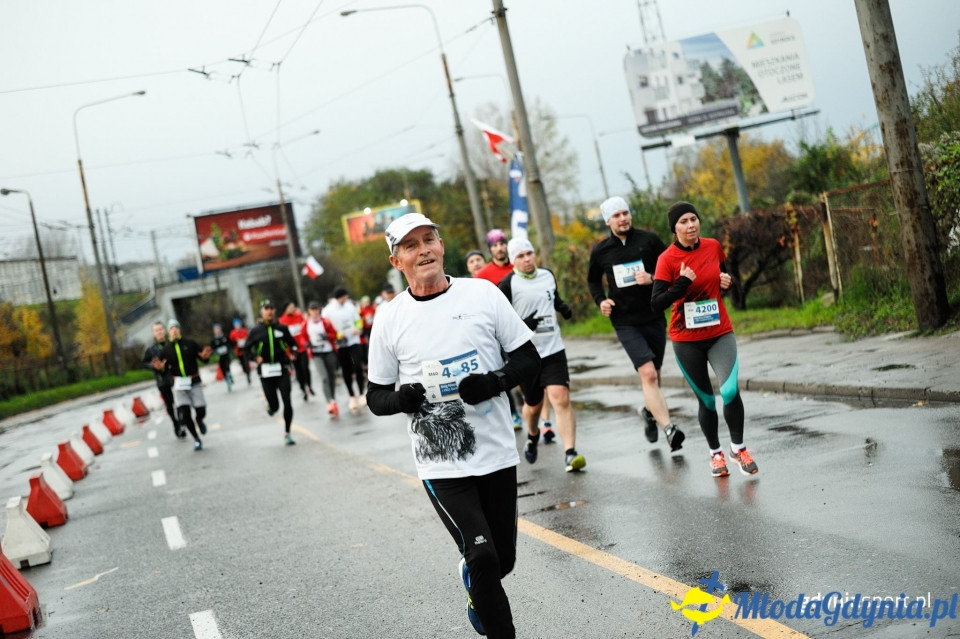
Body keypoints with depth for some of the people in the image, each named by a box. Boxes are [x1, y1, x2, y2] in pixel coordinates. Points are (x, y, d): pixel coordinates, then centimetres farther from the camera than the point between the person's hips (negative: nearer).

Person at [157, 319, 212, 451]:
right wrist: (160, 367, -20)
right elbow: (165, 370, 2)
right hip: (179, 385, 0)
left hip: (194, 382, 0)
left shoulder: (190, 344, -1)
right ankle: (196, 439, 10)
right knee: (185, 413, -9)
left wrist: (205, 356, -20)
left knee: (201, 412, -3)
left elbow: (203, 359, 3)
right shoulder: (166, 349, 0)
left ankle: (199, 421, 37)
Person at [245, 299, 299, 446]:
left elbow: (292, 343, 14)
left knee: (287, 401, -9)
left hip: (282, 369, 1)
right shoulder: (256, 331, 1)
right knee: (274, 406, 2)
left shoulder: (282, 328, 4)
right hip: (265, 372, 0)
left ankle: (287, 433, 4)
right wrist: (255, 358, -11)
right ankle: (271, 406, 42)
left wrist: (294, 353, -6)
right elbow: (248, 349, 7)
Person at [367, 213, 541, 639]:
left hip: (498, 455, 2)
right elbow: (376, 397, 6)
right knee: (483, 557, -14)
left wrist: (495, 381, -16)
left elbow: (529, 360, 3)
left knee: (503, 559, 13)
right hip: (441, 465, -2)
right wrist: (402, 399, -16)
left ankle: (474, 588, 47)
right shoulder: (390, 320, -1)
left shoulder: (483, 294, -1)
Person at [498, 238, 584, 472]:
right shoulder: (508, 284, -8)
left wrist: (563, 307, 7)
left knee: (561, 399, -14)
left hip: (553, 350, 2)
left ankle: (570, 453, -15)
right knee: (533, 405, 12)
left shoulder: (548, 275, 9)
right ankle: (533, 436, 45)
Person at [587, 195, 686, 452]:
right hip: (625, 322, -1)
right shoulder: (601, 251, 2)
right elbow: (593, 279, 19)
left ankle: (649, 411, 45)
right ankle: (669, 428, -21)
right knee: (648, 373, -17)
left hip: (654, 317, 2)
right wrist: (601, 300, 2)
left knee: (652, 375, 14)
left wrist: (652, 279, -16)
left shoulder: (649, 240, -2)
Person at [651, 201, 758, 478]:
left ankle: (737, 447, 3)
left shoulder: (713, 246, 0)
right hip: (687, 341, -2)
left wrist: (727, 280, -2)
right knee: (706, 400, 8)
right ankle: (715, 453, 30)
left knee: (730, 390, -18)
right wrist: (682, 284, -28)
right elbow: (656, 304, -17)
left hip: (720, 333, 2)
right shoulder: (667, 259, -12)